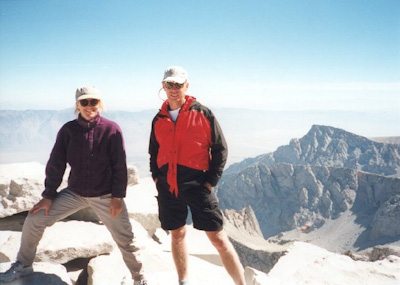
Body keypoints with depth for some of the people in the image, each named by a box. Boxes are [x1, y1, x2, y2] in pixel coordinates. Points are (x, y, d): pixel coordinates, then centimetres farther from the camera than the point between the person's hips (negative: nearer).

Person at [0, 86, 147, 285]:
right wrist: (48, 195, 0)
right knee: (34, 220, -2)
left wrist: (117, 197, -10)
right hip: (75, 193, 3)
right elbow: (56, 164, 0)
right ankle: (23, 266, 22)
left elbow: (120, 166, -8)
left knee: (125, 239, 1)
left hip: (106, 196, -2)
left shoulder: (111, 129, -12)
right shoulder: (68, 130, -5)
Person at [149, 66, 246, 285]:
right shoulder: (158, 119, 8)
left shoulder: (203, 114, -4)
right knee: (177, 234, 15)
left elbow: (220, 149, -2)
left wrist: (211, 181, -7)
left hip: (197, 184, -4)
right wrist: (156, 177, 8)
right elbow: (154, 152, 20)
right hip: (167, 186, 4)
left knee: (218, 237, -5)